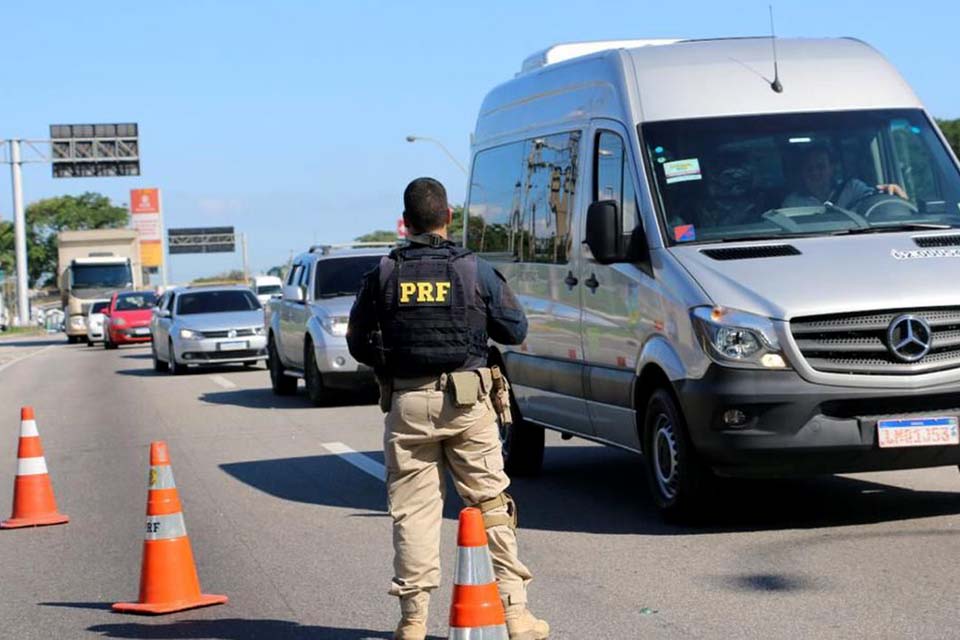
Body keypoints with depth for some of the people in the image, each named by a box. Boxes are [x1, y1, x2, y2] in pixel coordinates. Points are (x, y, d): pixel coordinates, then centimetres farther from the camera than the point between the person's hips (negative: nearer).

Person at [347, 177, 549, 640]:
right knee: (490, 504, 5)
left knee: (412, 509, 5)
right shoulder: (475, 271, -1)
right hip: (466, 402, -1)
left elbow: (358, 342, 5)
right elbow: (515, 329, 5)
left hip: (407, 403, 1)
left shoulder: (383, 276, 1)